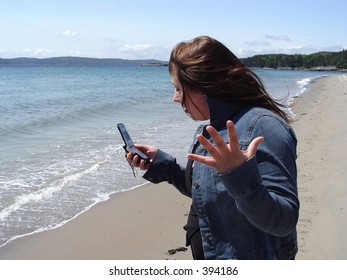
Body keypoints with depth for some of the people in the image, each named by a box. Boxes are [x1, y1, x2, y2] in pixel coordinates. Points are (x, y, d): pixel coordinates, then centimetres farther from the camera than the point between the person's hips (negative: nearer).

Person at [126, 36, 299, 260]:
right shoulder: (212, 130, 2)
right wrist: (160, 163, 3)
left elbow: (283, 222, -27)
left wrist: (242, 177, -41)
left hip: (253, 256, -8)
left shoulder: (263, 126, -24)